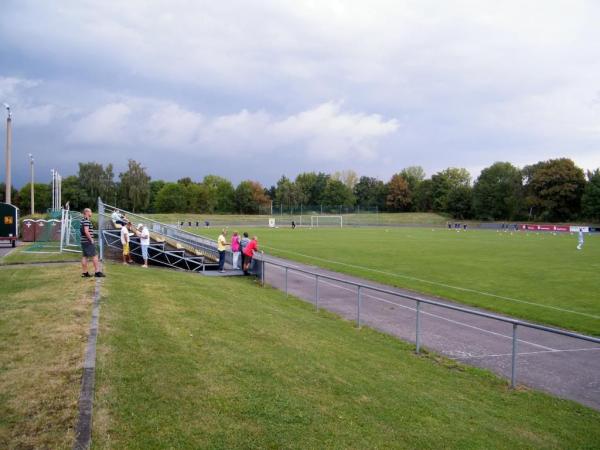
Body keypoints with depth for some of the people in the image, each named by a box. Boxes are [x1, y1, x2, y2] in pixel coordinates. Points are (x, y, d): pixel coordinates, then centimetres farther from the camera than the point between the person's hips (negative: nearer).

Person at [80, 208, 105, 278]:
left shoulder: (83, 220, 16)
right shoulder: (87, 220, -15)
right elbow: (86, 231, -23)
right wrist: (91, 239, -15)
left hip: (83, 241, 10)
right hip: (88, 241, -10)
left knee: (84, 256, 9)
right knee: (94, 256, -6)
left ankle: (84, 272, 11)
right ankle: (97, 272, -5)